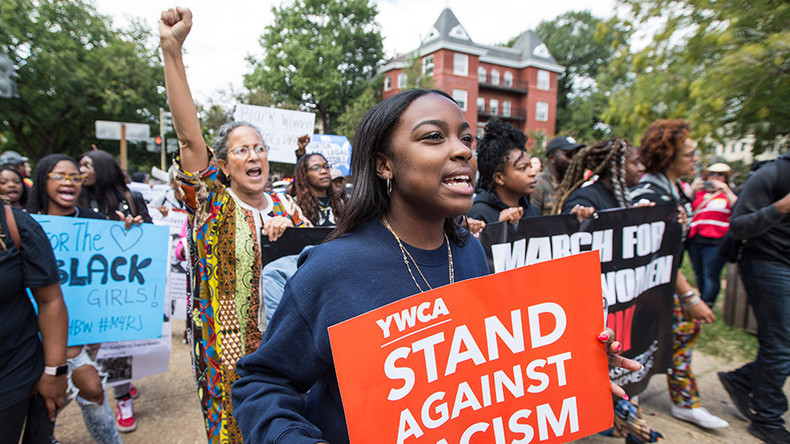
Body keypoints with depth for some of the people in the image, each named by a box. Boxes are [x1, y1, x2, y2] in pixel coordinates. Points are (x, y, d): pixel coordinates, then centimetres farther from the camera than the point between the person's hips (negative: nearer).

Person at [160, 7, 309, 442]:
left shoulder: (286, 206, 6)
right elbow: (188, 135, -19)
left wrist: (287, 231, -13)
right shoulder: (212, 204, -6)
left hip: (281, 339, 4)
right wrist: (172, 51, -27)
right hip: (226, 344, -3)